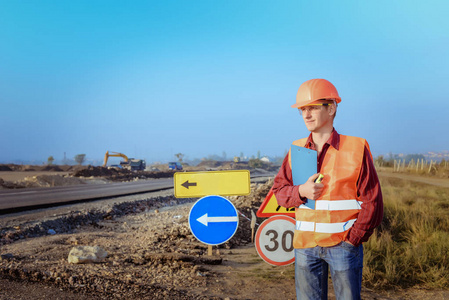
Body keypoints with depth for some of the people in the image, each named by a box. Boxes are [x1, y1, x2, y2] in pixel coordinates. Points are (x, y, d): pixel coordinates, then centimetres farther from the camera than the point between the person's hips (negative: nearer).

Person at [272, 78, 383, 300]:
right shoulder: (297, 150, 7)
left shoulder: (356, 149, -4)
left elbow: (372, 203, -4)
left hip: (344, 243, -3)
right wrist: (301, 192, -10)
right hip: (305, 244, 4)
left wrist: (352, 240, -6)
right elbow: (279, 190, 11)